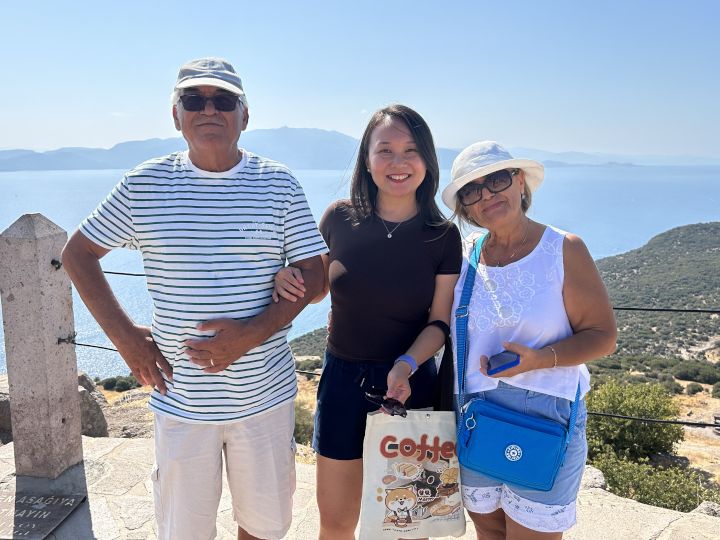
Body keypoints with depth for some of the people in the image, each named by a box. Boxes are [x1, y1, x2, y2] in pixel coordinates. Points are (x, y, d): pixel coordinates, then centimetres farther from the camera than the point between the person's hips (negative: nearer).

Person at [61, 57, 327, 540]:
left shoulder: (279, 184, -2)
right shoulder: (143, 185, -1)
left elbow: (314, 274, -3)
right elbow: (78, 253, 8)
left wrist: (254, 332, -17)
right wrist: (124, 334, -2)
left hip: (265, 395, 0)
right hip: (181, 399, 0)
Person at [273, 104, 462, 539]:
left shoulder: (443, 235, -7)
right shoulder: (341, 218, -6)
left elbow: (440, 322, -4)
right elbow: (316, 288, 9)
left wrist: (405, 366, -21)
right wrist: (288, 282, -14)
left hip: (411, 384, 0)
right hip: (344, 378, 1)